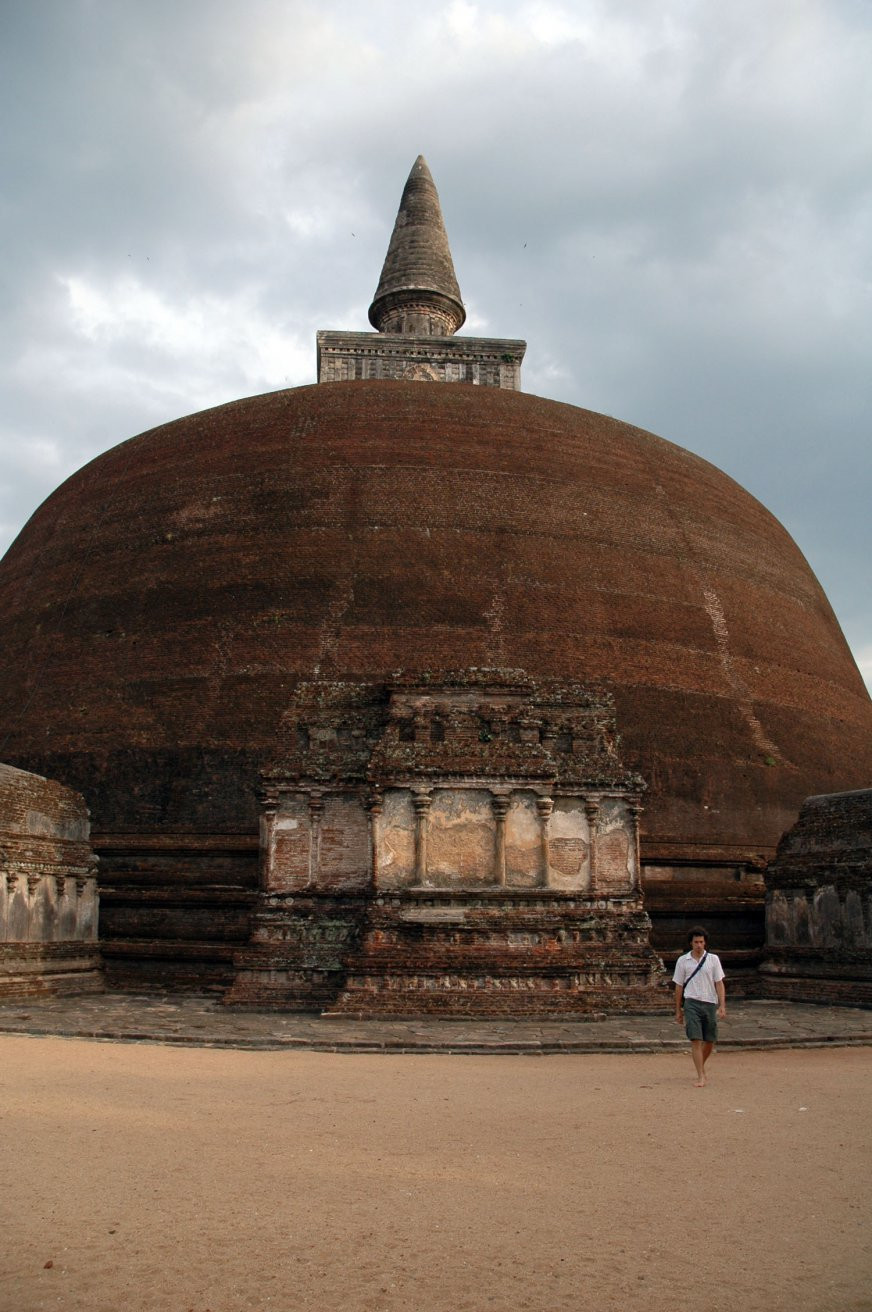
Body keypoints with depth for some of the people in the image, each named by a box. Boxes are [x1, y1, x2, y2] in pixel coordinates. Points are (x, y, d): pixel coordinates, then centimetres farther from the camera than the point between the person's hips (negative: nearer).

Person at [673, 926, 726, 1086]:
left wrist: (722, 1006, -7)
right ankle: (701, 1076, -9)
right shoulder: (682, 961, 3)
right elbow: (678, 986, 8)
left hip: (710, 1003, 2)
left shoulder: (713, 959, 4)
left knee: (710, 1041, 8)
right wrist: (678, 1010, 8)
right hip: (692, 1003, -2)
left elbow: (719, 984, 3)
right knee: (696, 1040, -10)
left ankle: (700, 1066, 33)